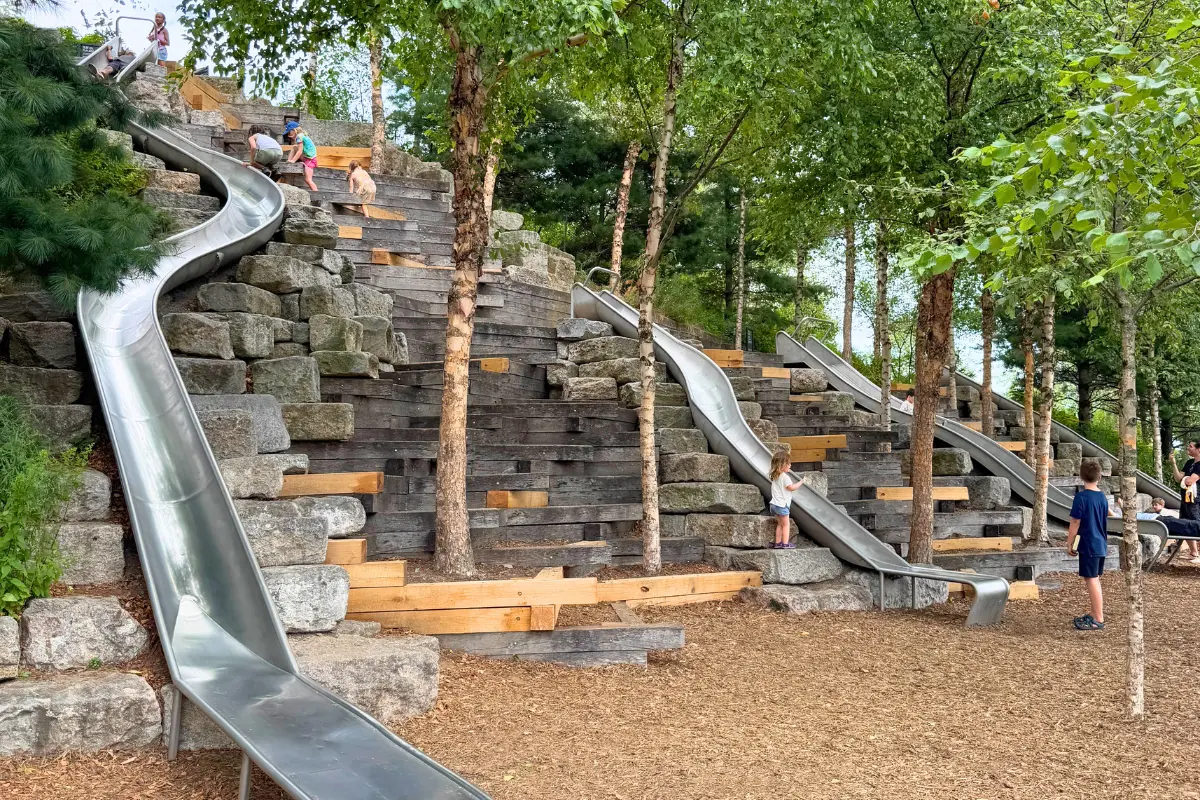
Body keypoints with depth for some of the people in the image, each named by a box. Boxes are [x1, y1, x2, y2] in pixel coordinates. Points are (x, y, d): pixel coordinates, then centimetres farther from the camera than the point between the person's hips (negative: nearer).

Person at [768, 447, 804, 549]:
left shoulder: (775, 476, 10)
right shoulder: (784, 476, -19)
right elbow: (791, 487, -15)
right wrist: (801, 482, -2)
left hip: (774, 504, 9)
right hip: (782, 504, -9)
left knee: (780, 524, 16)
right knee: (786, 524, 0)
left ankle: (777, 543, 16)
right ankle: (785, 544, 0)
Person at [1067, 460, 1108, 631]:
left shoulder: (1082, 497, -15)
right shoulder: (1103, 497, 6)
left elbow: (1075, 523, -13)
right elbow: (1103, 520, 15)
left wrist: (1070, 544, -5)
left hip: (1088, 546, -8)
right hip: (1101, 544, 8)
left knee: (1091, 580, -4)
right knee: (1095, 580, 16)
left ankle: (1098, 620, -2)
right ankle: (1094, 614, 25)